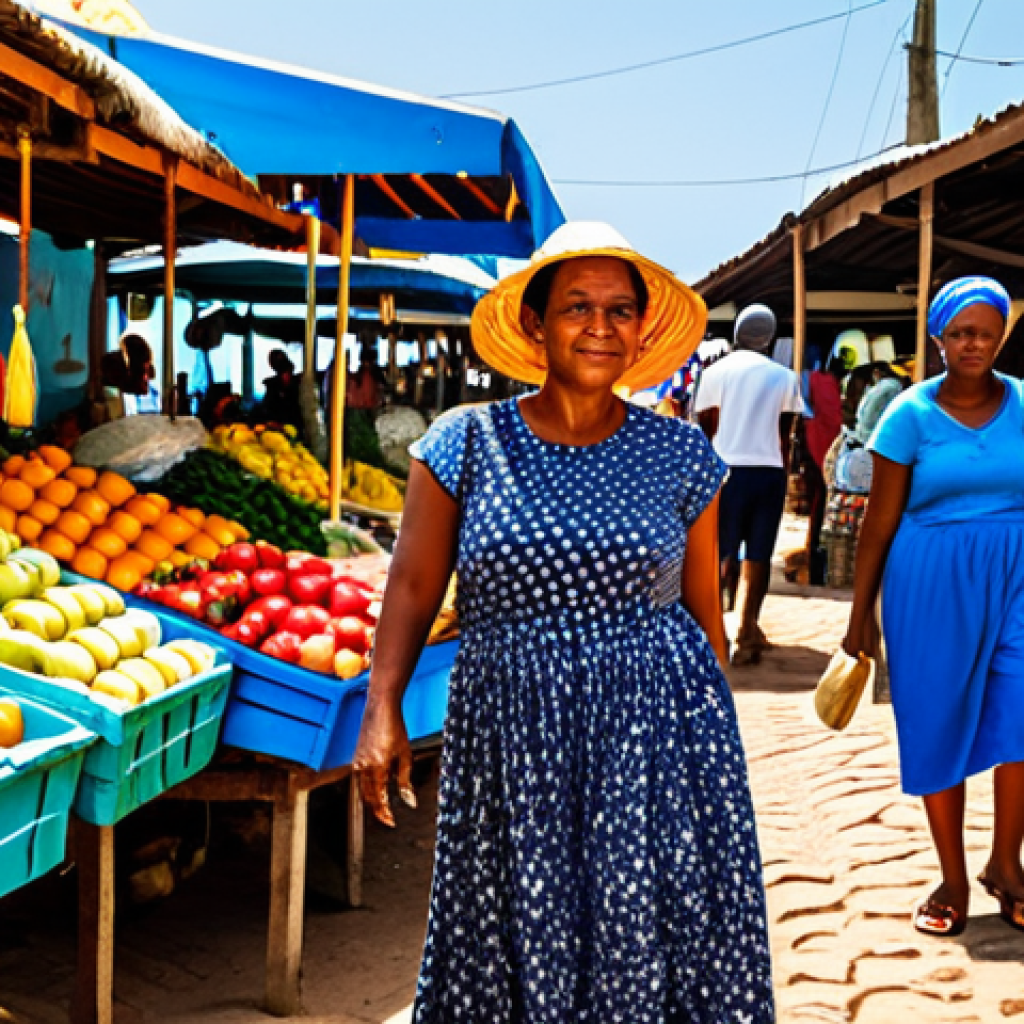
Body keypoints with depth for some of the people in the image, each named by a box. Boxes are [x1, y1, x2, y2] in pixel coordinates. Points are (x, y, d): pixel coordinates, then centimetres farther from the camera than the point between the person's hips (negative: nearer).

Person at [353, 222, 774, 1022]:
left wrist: (712, 739, 14)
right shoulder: (466, 444, 1)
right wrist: (383, 709, -12)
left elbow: (703, 609, 10)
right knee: (519, 949, 7)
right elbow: (414, 585, -1)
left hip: (657, 732, 1)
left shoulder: (680, 454, 4)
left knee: (655, 946, 2)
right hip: (511, 738, 0)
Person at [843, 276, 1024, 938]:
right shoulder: (910, 415, -3)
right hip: (930, 583, -1)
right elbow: (880, 523, 0)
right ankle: (954, 881, 19)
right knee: (938, 725, 6)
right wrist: (861, 616, 1)